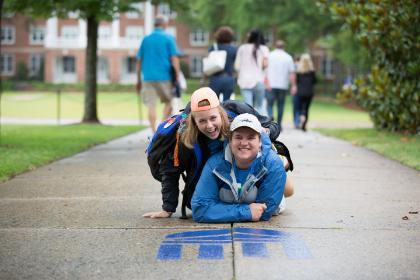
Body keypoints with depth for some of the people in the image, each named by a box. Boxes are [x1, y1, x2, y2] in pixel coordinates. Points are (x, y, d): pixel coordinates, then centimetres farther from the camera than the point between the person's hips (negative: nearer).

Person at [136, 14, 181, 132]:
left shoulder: (146, 39, 9)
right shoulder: (168, 38, -1)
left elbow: (139, 61, 10)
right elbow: (174, 59, -8)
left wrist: (139, 80, 17)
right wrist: (177, 77, -3)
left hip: (148, 77, 2)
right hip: (164, 77, -2)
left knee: (151, 105, 3)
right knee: (168, 102, 14)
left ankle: (154, 133, 0)